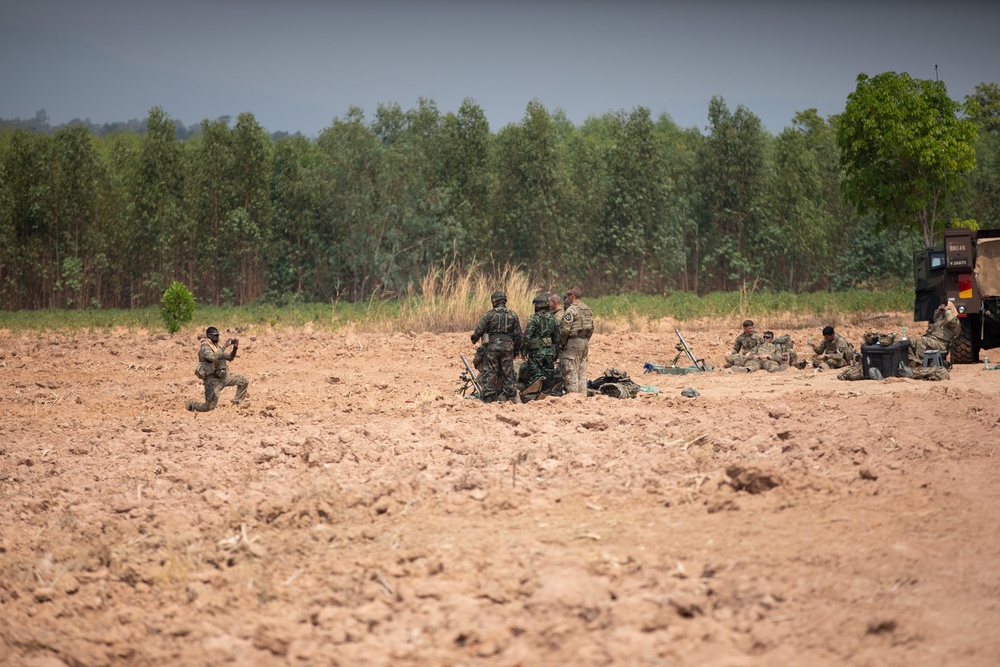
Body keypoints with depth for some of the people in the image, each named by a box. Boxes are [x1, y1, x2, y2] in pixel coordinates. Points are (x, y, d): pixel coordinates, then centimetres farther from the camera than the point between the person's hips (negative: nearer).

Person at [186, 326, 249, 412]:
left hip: (223, 376, 8)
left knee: (244, 382, 4)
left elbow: (230, 357, 16)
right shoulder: (205, 348, -15)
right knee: (209, 407, -9)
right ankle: (192, 405, 19)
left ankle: (237, 402, 17)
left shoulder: (217, 347, 13)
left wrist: (235, 347, -1)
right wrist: (225, 346, -28)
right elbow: (214, 357, -33)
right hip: (212, 380, -8)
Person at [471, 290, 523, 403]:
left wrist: (474, 339, 18)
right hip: (507, 346, 2)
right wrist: (517, 350, 16)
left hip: (492, 346, -2)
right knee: (507, 373, 8)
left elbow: (479, 330, -3)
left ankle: (488, 398, -1)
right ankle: (511, 396, 8)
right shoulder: (513, 315, 5)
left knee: (490, 373, 2)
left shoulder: (489, 314, -4)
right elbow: (518, 335, 7)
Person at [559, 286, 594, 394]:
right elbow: (591, 328, 15)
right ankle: (582, 395, 11)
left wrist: (560, 343, -5)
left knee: (571, 373, -6)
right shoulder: (587, 309, 12)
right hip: (585, 342, 8)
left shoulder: (572, 310, -14)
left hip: (573, 342, -8)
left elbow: (565, 329, -17)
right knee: (582, 372, 11)